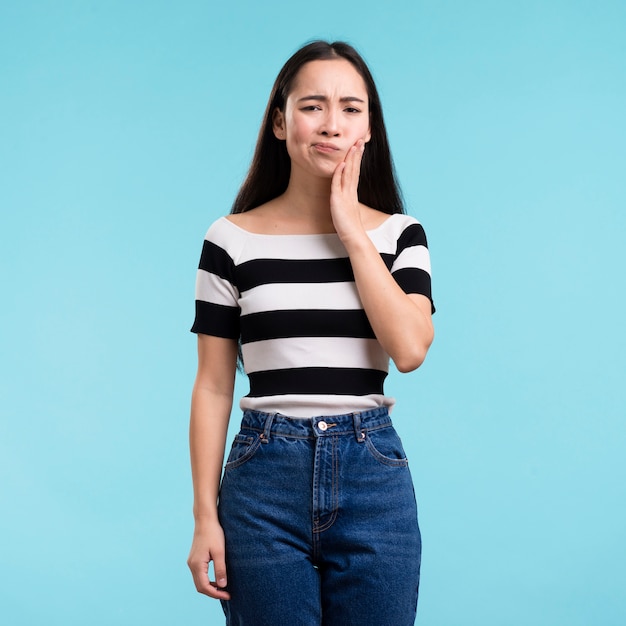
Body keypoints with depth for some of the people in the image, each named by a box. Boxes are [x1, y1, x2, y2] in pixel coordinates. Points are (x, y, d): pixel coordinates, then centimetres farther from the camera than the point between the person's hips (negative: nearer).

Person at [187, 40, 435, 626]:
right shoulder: (232, 239, 0)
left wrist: (352, 230, -10)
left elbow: (410, 349, -11)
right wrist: (205, 516, -2)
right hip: (266, 473, -1)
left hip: (373, 473, 1)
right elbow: (213, 385, 1)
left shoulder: (399, 233, 4)